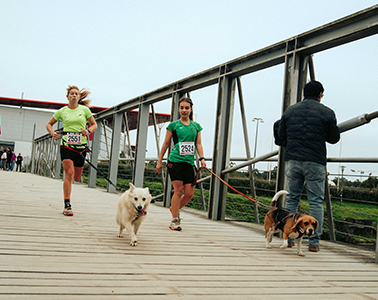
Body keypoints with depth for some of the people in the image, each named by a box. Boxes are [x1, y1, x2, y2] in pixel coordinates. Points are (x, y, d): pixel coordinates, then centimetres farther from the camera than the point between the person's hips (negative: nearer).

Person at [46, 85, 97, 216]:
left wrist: (88, 130, -9)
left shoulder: (84, 110, 5)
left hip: (81, 146, 2)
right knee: (69, 174, -16)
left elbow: (94, 125, 12)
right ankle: (67, 206, -12)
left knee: (77, 178, 8)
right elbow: (49, 124, 16)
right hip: (66, 144, -2)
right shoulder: (62, 111, 5)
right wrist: (53, 133, -5)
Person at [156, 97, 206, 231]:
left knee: (189, 193, 0)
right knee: (178, 190, -7)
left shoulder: (196, 126, 14)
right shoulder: (174, 125, 5)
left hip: (189, 162, 4)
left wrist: (202, 158, -4)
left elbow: (198, 144, 12)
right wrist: (159, 161, 7)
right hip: (175, 161, -4)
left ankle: (174, 209, 27)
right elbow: (166, 144, 8)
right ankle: (174, 220, 5)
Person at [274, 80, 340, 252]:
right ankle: (314, 241, 2)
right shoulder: (327, 112, 1)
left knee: (291, 198, 12)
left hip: (292, 160, 3)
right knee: (316, 201, 3)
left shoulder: (290, 111, 10)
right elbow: (334, 138, 7)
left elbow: (280, 137, 12)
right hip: (315, 162, -3)